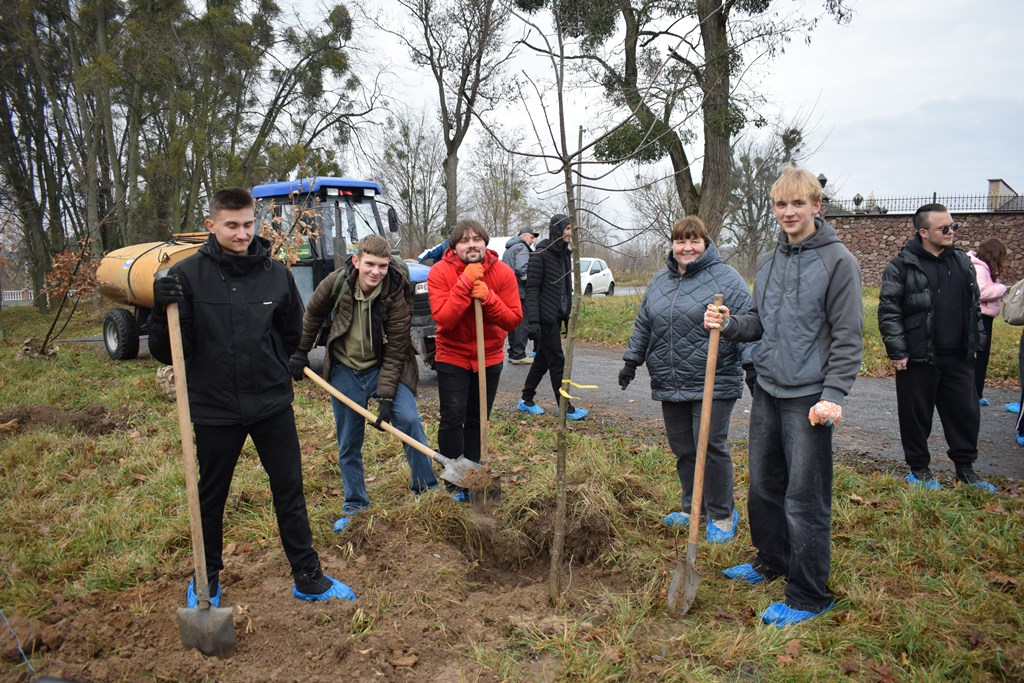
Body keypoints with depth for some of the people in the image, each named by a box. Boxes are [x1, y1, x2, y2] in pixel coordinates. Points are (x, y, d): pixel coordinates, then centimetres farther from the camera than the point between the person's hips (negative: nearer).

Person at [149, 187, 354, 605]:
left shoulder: (276, 273, -3)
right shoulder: (188, 275, -10)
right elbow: (168, 353, -9)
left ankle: (308, 578, 24)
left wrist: (270, 367, 9)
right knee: (211, 497, 15)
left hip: (272, 403, 2)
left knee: (290, 491, 9)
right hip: (214, 408, -1)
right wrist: (163, 310, -24)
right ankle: (207, 578, 37)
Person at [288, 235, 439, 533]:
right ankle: (355, 505, 24)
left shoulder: (395, 296, -20)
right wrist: (300, 351, 8)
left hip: (382, 367, -2)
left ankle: (427, 489, -4)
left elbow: (395, 352, -18)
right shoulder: (336, 283, -15)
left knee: (408, 419, -21)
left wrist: (386, 397, -22)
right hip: (344, 369, 2)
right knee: (348, 443, 7)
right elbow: (313, 315, 6)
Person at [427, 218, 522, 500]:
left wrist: (488, 298, -29)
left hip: (490, 358, 2)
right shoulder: (440, 272, -16)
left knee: (477, 421, 12)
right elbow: (444, 318, -26)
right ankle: (454, 482, 10)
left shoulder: (503, 273, -10)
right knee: (452, 420, -6)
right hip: (452, 358, -2)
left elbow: (513, 319, -14)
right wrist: (465, 283, -32)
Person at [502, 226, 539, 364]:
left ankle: (513, 353, 20)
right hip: (519, 291, -10)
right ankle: (518, 355, -7)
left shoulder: (509, 249, 23)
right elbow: (522, 269, -21)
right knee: (523, 324, -7)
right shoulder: (521, 247, -8)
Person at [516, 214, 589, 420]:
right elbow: (532, 288, -16)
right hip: (545, 317, -8)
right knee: (557, 360, -4)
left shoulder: (564, 254, 12)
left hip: (557, 316, 8)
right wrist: (533, 321, -22)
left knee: (543, 359, 13)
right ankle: (566, 408, 3)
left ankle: (526, 401, 24)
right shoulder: (541, 254, -12)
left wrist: (569, 315, 17)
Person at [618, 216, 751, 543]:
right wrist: (631, 360, 18)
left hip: (712, 384, -6)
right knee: (682, 449, 12)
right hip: (669, 384, 6)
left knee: (711, 447, -3)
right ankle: (693, 509, 28)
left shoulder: (726, 278, -4)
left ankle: (722, 515, 14)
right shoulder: (659, 280, 14)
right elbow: (643, 325, 20)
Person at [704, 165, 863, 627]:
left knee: (805, 498, 0)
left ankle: (809, 596, 14)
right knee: (763, 486, 18)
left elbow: (847, 336, -11)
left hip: (808, 396, -7)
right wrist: (728, 325, -3)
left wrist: (834, 395, -18)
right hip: (767, 388, 7)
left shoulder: (837, 261, -8)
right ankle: (772, 561, 39)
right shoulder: (769, 262, 11)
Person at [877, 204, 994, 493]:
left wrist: (975, 343, 16)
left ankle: (965, 468, 26)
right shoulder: (901, 266, -8)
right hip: (918, 358, -5)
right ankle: (919, 468, 22)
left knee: (966, 413, 10)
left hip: (958, 357, 5)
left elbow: (974, 306, 19)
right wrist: (897, 351, -13)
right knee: (916, 415, 6)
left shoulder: (963, 262, 10)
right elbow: (888, 311, -10)